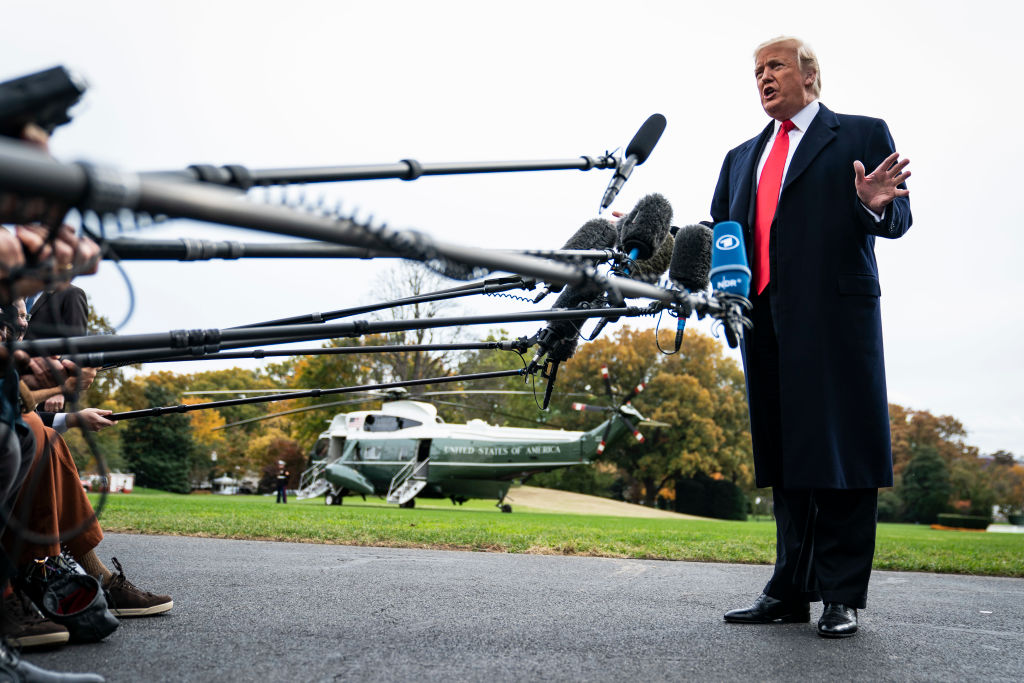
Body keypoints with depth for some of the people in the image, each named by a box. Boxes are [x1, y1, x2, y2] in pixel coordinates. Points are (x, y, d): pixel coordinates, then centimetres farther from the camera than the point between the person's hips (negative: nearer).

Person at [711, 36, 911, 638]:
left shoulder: (864, 135, 10)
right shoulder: (742, 158, 24)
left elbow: (899, 220, 2)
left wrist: (874, 205, -20)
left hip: (837, 316, -5)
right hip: (767, 319, 5)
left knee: (842, 452, -6)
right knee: (785, 455, 6)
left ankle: (842, 595, 0)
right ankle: (791, 590, 11)